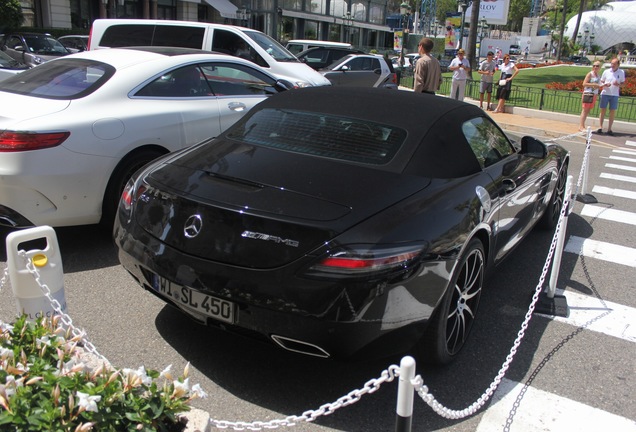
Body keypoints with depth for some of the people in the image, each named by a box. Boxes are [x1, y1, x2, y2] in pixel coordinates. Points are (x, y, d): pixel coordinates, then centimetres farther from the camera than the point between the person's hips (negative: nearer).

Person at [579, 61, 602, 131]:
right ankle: (581, 126, -10)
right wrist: (593, 84, -21)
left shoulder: (598, 76, 17)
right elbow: (584, 84, -15)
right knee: (585, 110, -9)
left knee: (588, 110, 8)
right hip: (588, 94, -8)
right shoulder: (590, 74, -7)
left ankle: (582, 126, 12)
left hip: (594, 94, 8)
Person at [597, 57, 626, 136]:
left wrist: (618, 84, -14)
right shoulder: (606, 71, 2)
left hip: (615, 95, 0)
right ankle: (600, 128, 7)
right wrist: (605, 84, -14)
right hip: (605, 93, 0)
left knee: (613, 112, 1)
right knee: (602, 111, 2)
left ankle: (609, 129, 7)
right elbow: (601, 82, 8)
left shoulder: (621, 72, 3)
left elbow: (623, 83, 9)